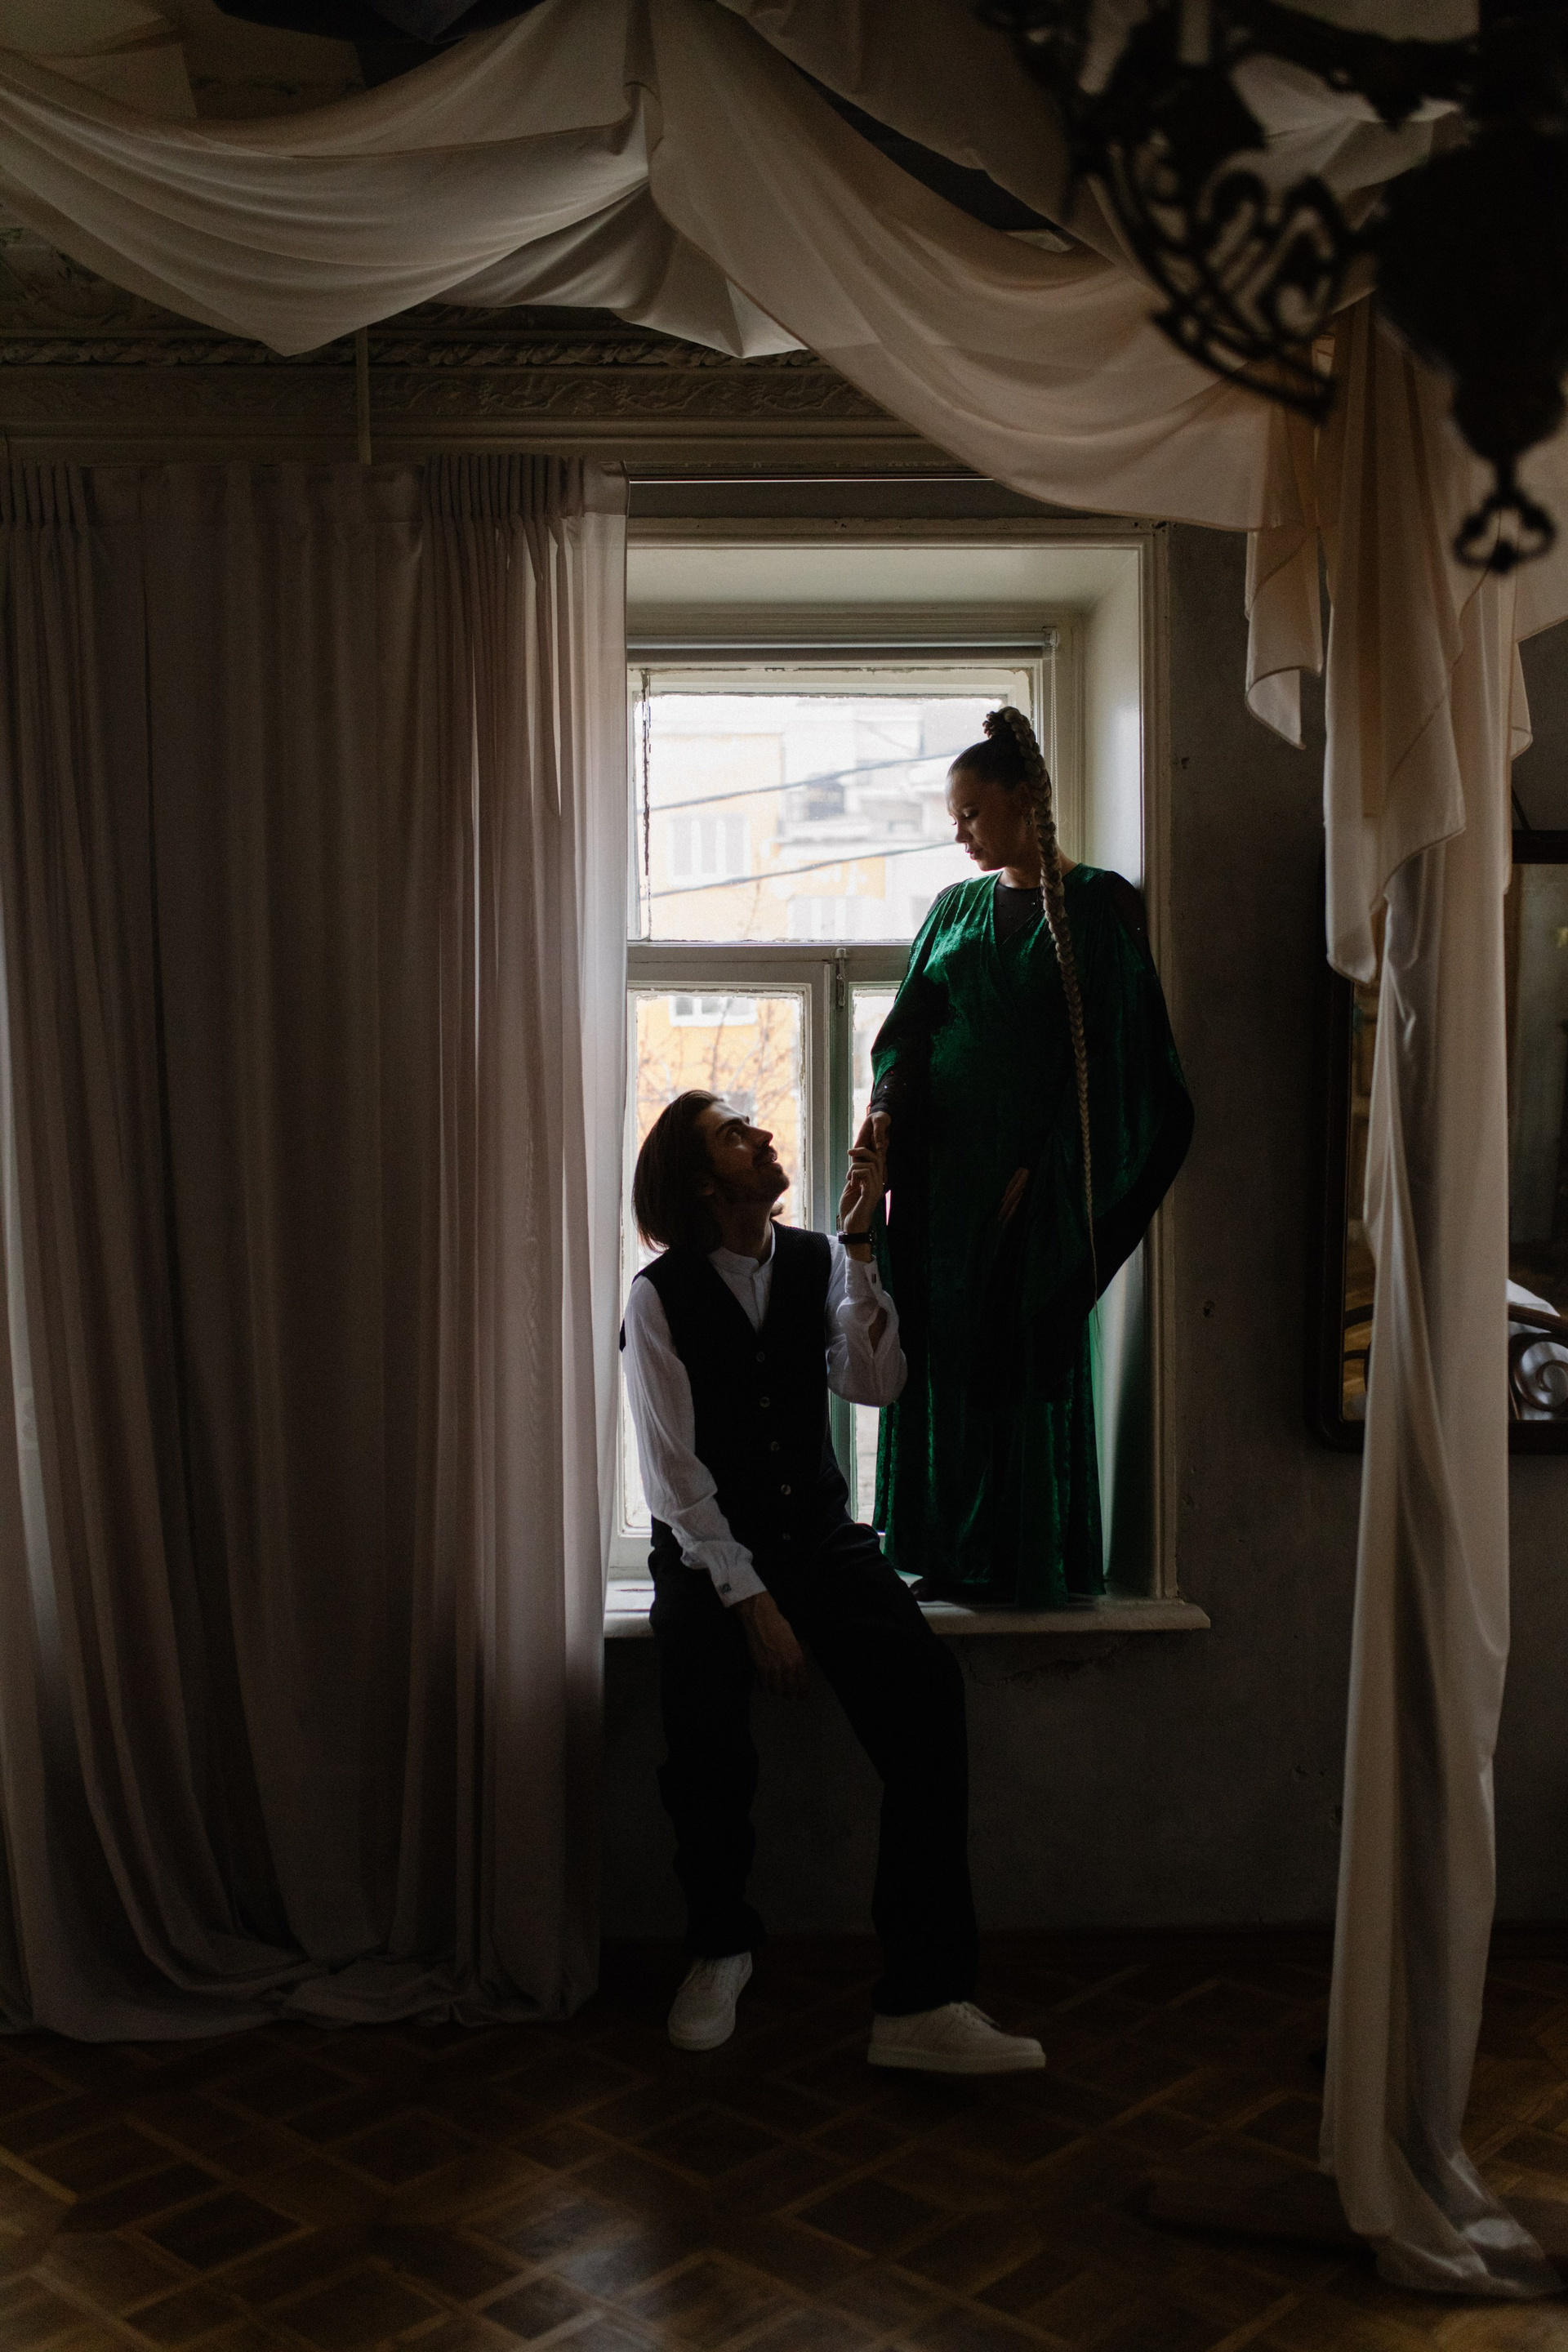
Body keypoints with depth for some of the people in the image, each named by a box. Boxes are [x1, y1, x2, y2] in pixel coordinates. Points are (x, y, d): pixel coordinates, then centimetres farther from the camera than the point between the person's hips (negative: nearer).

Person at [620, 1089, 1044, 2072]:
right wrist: (751, 1601, -18)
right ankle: (720, 1946, -1)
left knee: (928, 1687, -25)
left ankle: (923, 2000, -23)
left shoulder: (819, 1261, 4)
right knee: (706, 1720, -32)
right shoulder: (661, 1296, -6)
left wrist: (860, 1242, -16)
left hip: (821, 1537, 3)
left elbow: (875, 1383, -12)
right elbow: (675, 1472, -10)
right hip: (708, 1548, -2)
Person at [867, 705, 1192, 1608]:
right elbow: (911, 1026, 7)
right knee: (940, 1351, 5)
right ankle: (952, 1554, 15)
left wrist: (1041, 1170, -16)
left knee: (1032, 1359, -2)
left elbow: (1101, 1055, -9)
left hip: (1041, 1174, -5)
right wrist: (886, 1109, -12)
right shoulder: (956, 908, 14)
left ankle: (1033, 1563, 8)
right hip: (945, 1169, 5)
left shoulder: (1098, 905, -3)